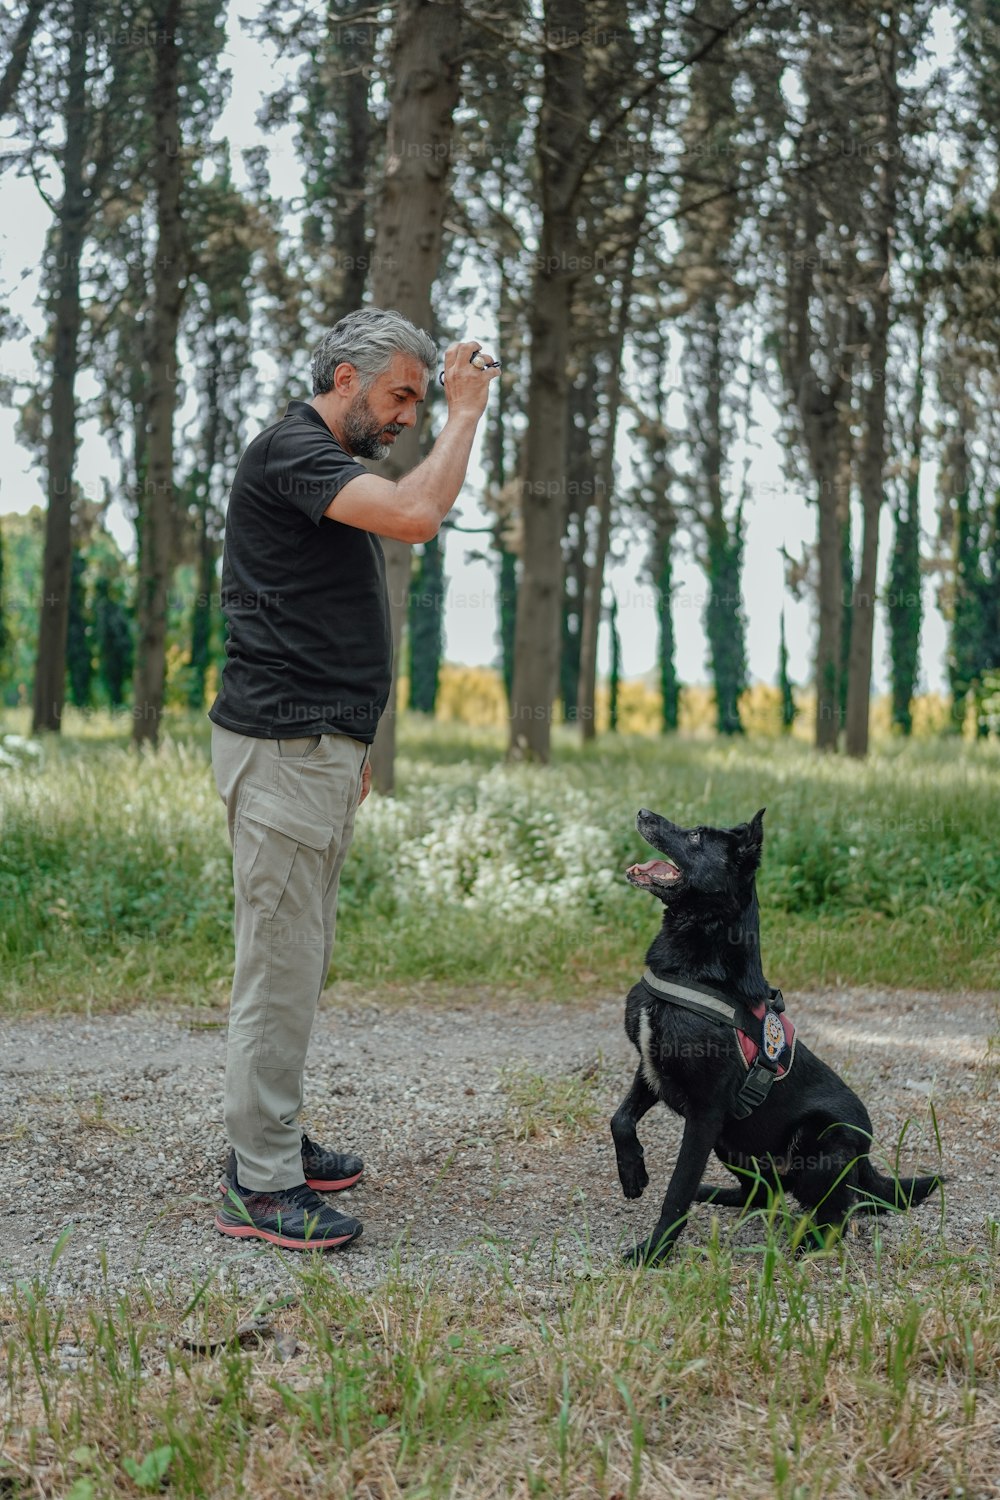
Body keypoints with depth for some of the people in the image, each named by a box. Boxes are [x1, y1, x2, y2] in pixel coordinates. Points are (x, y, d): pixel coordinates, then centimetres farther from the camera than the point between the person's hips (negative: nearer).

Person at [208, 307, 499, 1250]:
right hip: (283, 746, -10)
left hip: (321, 744, 10)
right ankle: (260, 1188, 0)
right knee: (279, 964, -7)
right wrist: (465, 411, -14)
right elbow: (417, 515, -29)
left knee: (299, 959, 15)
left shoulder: (334, 469, 20)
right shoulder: (289, 451, -13)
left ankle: (271, 1140, 25)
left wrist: (351, 741, 23)